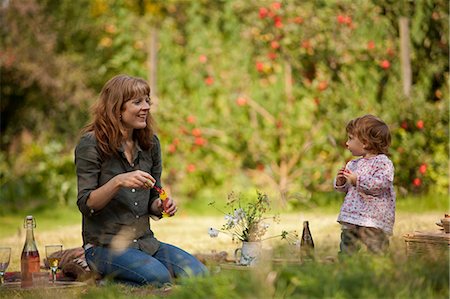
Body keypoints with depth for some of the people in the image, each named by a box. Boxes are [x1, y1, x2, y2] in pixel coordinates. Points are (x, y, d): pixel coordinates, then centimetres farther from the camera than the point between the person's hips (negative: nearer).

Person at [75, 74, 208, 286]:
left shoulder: (150, 143, 9)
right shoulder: (91, 144, -9)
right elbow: (86, 205, -13)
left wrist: (161, 206, -7)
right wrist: (118, 182, -28)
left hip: (145, 242, 7)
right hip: (104, 245, -7)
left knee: (198, 274, -16)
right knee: (158, 276, -32)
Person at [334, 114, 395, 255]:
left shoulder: (383, 162, -8)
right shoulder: (353, 164, 16)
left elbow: (381, 183, -23)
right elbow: (345, 189, 22)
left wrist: (357, 180, -25)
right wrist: (340, 182, 0)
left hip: (374, 219, -7)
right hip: (350, 218, 7)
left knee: (376, 251, -6)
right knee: (346, 250, 10)